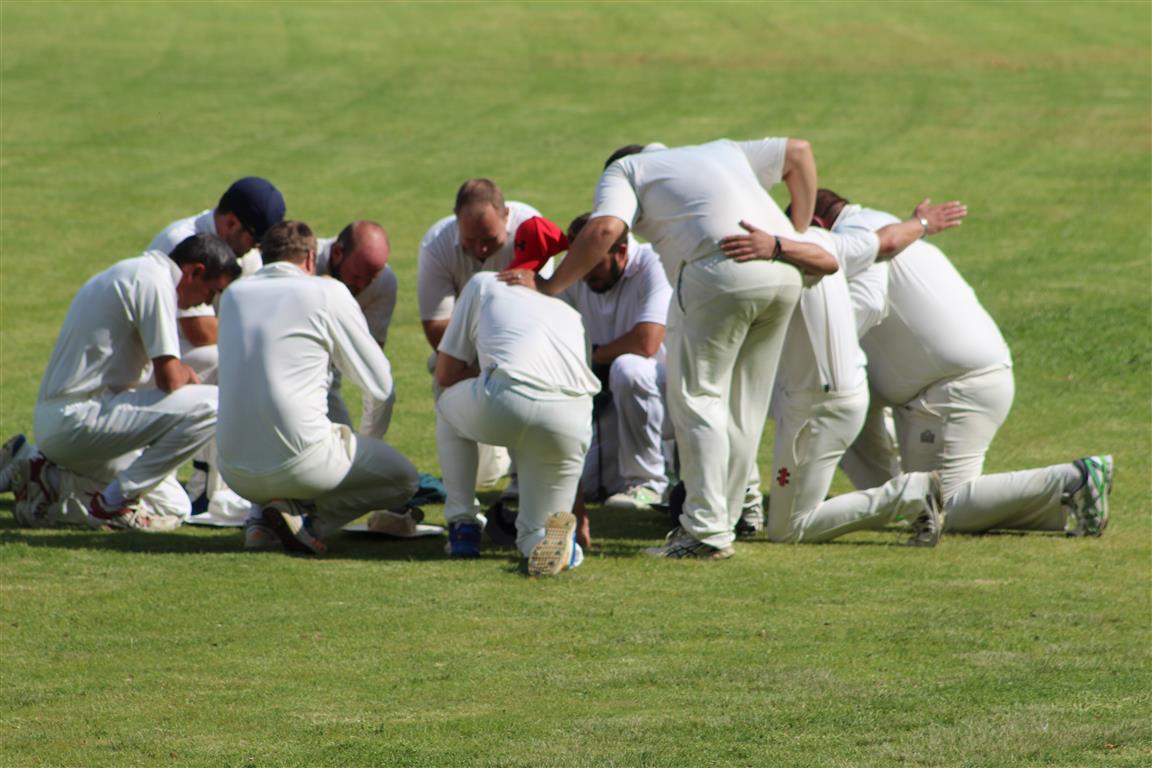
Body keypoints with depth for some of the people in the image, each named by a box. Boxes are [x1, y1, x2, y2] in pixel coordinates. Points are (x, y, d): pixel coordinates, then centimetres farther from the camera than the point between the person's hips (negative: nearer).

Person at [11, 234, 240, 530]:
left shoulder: (132, 272, 21)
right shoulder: (155, 281, -12)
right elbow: (169, 380, -15)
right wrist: (187, 373, 6)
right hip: (76, 419, -11)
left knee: (173, 507, 12)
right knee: (210, 404, -19)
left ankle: (54, 483, 8)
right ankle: (116, 502, -12)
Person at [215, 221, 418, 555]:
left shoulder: (232, 295, 13)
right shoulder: (328, 293, -2)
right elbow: (379, 384, 2)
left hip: (234, 473, 6)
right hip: (301, 463, -6)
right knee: (404, 478, 16)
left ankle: (263, 515, 8)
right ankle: (308, 518, -7)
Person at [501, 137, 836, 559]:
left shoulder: (623, 170, 19)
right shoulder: (719, 152, 36)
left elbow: (605, 228, -1)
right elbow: (798, 152, 35)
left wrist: (550, 286, 4)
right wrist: (800, 236, 34)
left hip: (722, 269, -6)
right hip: (786, 273, 6)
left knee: (696, 395, 1)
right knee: (745, 402, 14)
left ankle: (707, 530, -5)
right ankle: (722, 519, 19)